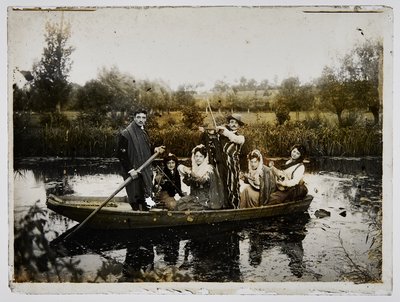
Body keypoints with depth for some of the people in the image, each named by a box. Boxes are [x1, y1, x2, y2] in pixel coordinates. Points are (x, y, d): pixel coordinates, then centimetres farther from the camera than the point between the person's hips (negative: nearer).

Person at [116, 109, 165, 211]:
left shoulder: (144, 132, 13)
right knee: (136, 201, -4)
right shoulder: (126, 133, -12)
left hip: (145, 172, 7)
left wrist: (155, 149, 5)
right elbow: (121, 153, -16)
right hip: (134, 172, -7)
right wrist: (130, 170, -20)